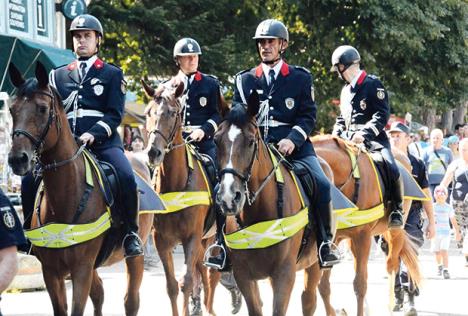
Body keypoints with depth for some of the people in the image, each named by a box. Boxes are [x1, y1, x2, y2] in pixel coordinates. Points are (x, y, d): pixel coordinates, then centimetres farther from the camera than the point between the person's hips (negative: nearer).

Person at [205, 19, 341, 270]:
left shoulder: (301, 78, 10)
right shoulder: (245, 80, 16)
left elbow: (308, 116, 4)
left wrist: (292, 139, -14)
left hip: (293, 144, -1)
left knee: (321, 184, -25)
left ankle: (325, 243, -11)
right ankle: (222, 247, -13)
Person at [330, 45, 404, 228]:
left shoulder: (373, 84, -5)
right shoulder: (346, 90, 18)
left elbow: (382, 116, -13)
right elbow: (342, 118, 26)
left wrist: (364, 133, -25)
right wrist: (336, 135, 5)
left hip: (373, 138, -7)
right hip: (350, 141, 7)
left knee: (391, 168, -28)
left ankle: (396, 209, -13)